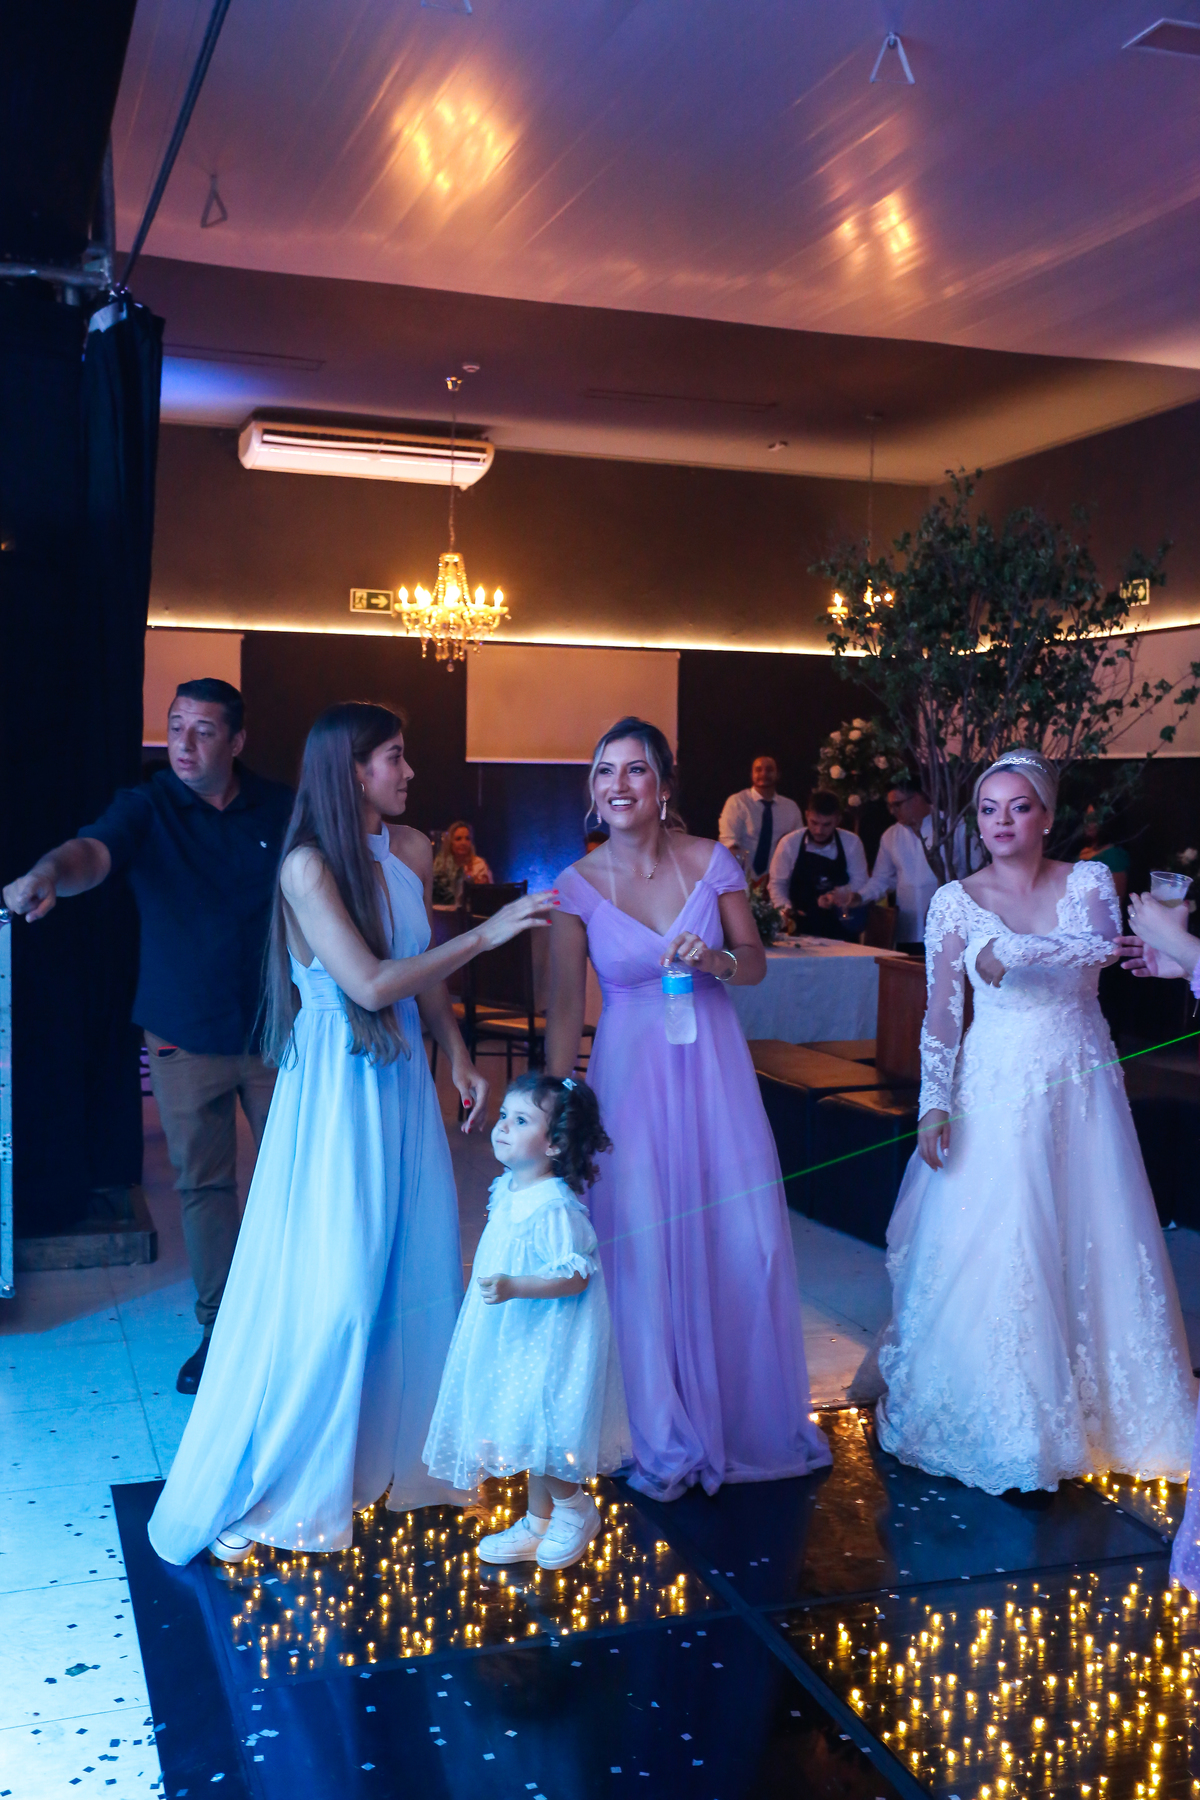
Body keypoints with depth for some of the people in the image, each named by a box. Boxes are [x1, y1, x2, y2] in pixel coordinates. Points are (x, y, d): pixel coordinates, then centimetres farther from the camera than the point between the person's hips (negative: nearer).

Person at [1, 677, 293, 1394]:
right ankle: (218, 1329, 24)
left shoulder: (281, 809, -2)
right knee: (202, 1182, 9)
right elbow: (95, 852, -28)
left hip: (275, 1033, 1)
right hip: (184, 1038, 0)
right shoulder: (146, 807, -7)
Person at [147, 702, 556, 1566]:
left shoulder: (413, 851, 5)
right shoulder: (308, 864, -15)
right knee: (330, 1286, -3)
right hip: (337, 1087, -6)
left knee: (418, 1264, 11)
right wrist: (486, 933, -21)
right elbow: (371, 983, -23)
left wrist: (458, 1055, 6)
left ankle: (396, 1451, 31)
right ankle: (271, 1485, 14)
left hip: (404, 1077, 6)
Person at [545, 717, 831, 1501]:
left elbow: (757, 964, 5)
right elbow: (566, 1009, -1)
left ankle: (759, 1421, 30)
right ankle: (667, 1438, 24)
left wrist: (716, 958, -17)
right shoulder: (578, 885, -5)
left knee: (745, 1243, 5)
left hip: (714, 1069, 1)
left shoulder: (710, 861, -3)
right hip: (629, 1075, -1)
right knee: (644, 1249, 2)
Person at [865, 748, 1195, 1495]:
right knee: (989, 1253, -1)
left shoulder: (1088, 881, 1)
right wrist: (935, 1105, -8)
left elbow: (1107, 944, -19)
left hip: (1082, 1089, 1)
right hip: (994, 1092, -1)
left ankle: (1089, 1408, 26)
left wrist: (1011, 951, -29)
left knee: (1092, 1249, 7)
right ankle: (1000, 1418, 16)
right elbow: (941, 1014, 0)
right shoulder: (955, 900, 0)